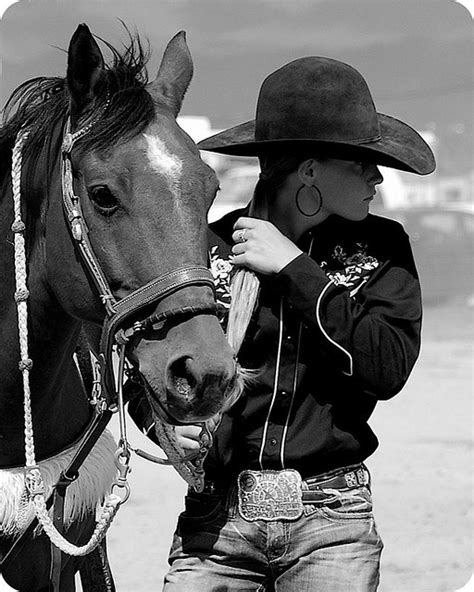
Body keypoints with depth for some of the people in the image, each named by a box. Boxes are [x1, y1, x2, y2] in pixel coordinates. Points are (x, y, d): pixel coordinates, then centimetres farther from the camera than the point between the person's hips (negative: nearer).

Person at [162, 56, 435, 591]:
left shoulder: (381, 249, 3)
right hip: (218, 515, 0)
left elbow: (388, 368, -11)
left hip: (332, 517, 1)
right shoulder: (208, 247, 0)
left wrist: (295, 268, -12)